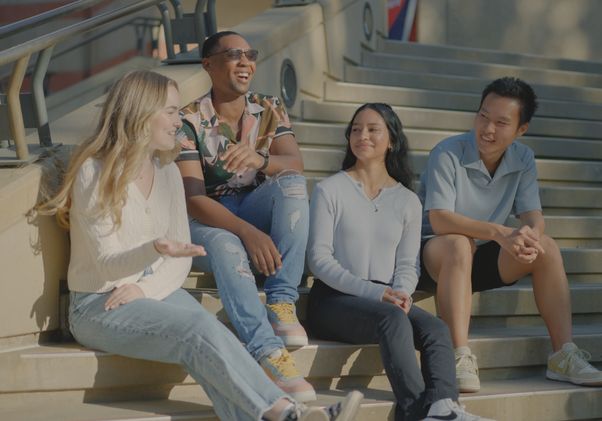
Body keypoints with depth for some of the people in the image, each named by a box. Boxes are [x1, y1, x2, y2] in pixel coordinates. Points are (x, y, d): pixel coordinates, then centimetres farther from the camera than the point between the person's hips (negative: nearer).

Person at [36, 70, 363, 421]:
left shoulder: (168, 171, 11)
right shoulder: (95, 173, -9)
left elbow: (181, 257, 7)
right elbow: (107, 263, -14)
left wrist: (146, 289, -13)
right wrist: (154, 250, -34)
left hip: (158, 294, 5)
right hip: (100, 307, -5)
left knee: (203, 346, -28)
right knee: (200, 326, -32)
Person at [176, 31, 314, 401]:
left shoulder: (270, 110, 0)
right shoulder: (190, 120, -13)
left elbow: (296, 165, -16)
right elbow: (194, 198, -22)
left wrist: (259, 160, -41)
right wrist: (249, 233, -38)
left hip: (256, 211, 4)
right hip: (208, 219, -4)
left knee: (292, 183, -27)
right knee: (225, 244, -38)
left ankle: (282, 304, -27)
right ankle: (270, 354, -46)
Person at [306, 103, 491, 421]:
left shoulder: (408, 201, 16)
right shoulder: (329, 190, 4)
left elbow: (407, 264, 11)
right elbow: (318, 258, -5)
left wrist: (401, 293, -14)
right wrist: (373, 291, -17)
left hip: (385, 300, 4)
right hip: (334, 300, -4)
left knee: (437, 329, -26)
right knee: (393, 319, -35)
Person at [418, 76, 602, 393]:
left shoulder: (522, 159, -2)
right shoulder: (448, 154, -20)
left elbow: (533, 216, -5)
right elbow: (439, 220, -29)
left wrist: (530, 233, -32)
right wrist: (497, 232, -41)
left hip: (481, 259, 6)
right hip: (434, 254, -6)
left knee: (546, 248, -14)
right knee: (458, 244, -38)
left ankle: (563, 355, -14)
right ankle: (461, 360, -43)